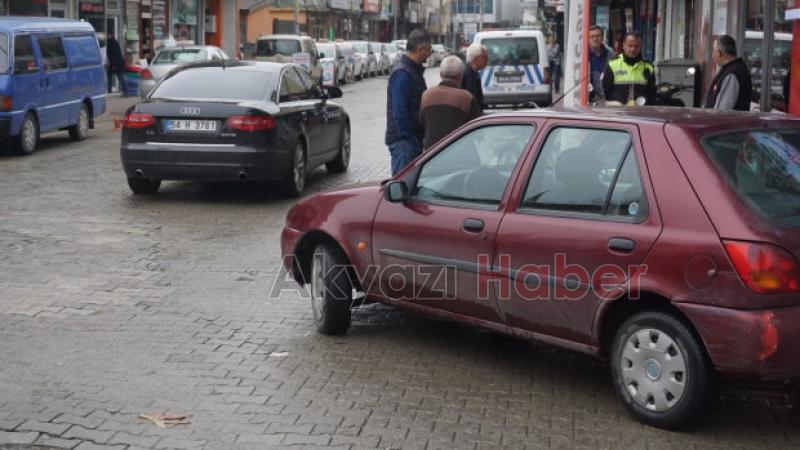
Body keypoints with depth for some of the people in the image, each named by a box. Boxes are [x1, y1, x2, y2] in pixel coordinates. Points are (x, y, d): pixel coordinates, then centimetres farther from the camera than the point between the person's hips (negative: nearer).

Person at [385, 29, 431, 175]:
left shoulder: (414, 70, 16)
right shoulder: (402, 73, -16)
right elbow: (399, 112, -21)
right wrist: (410, 137, -20)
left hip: (414, 138, 10)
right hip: (403, 140, -10)